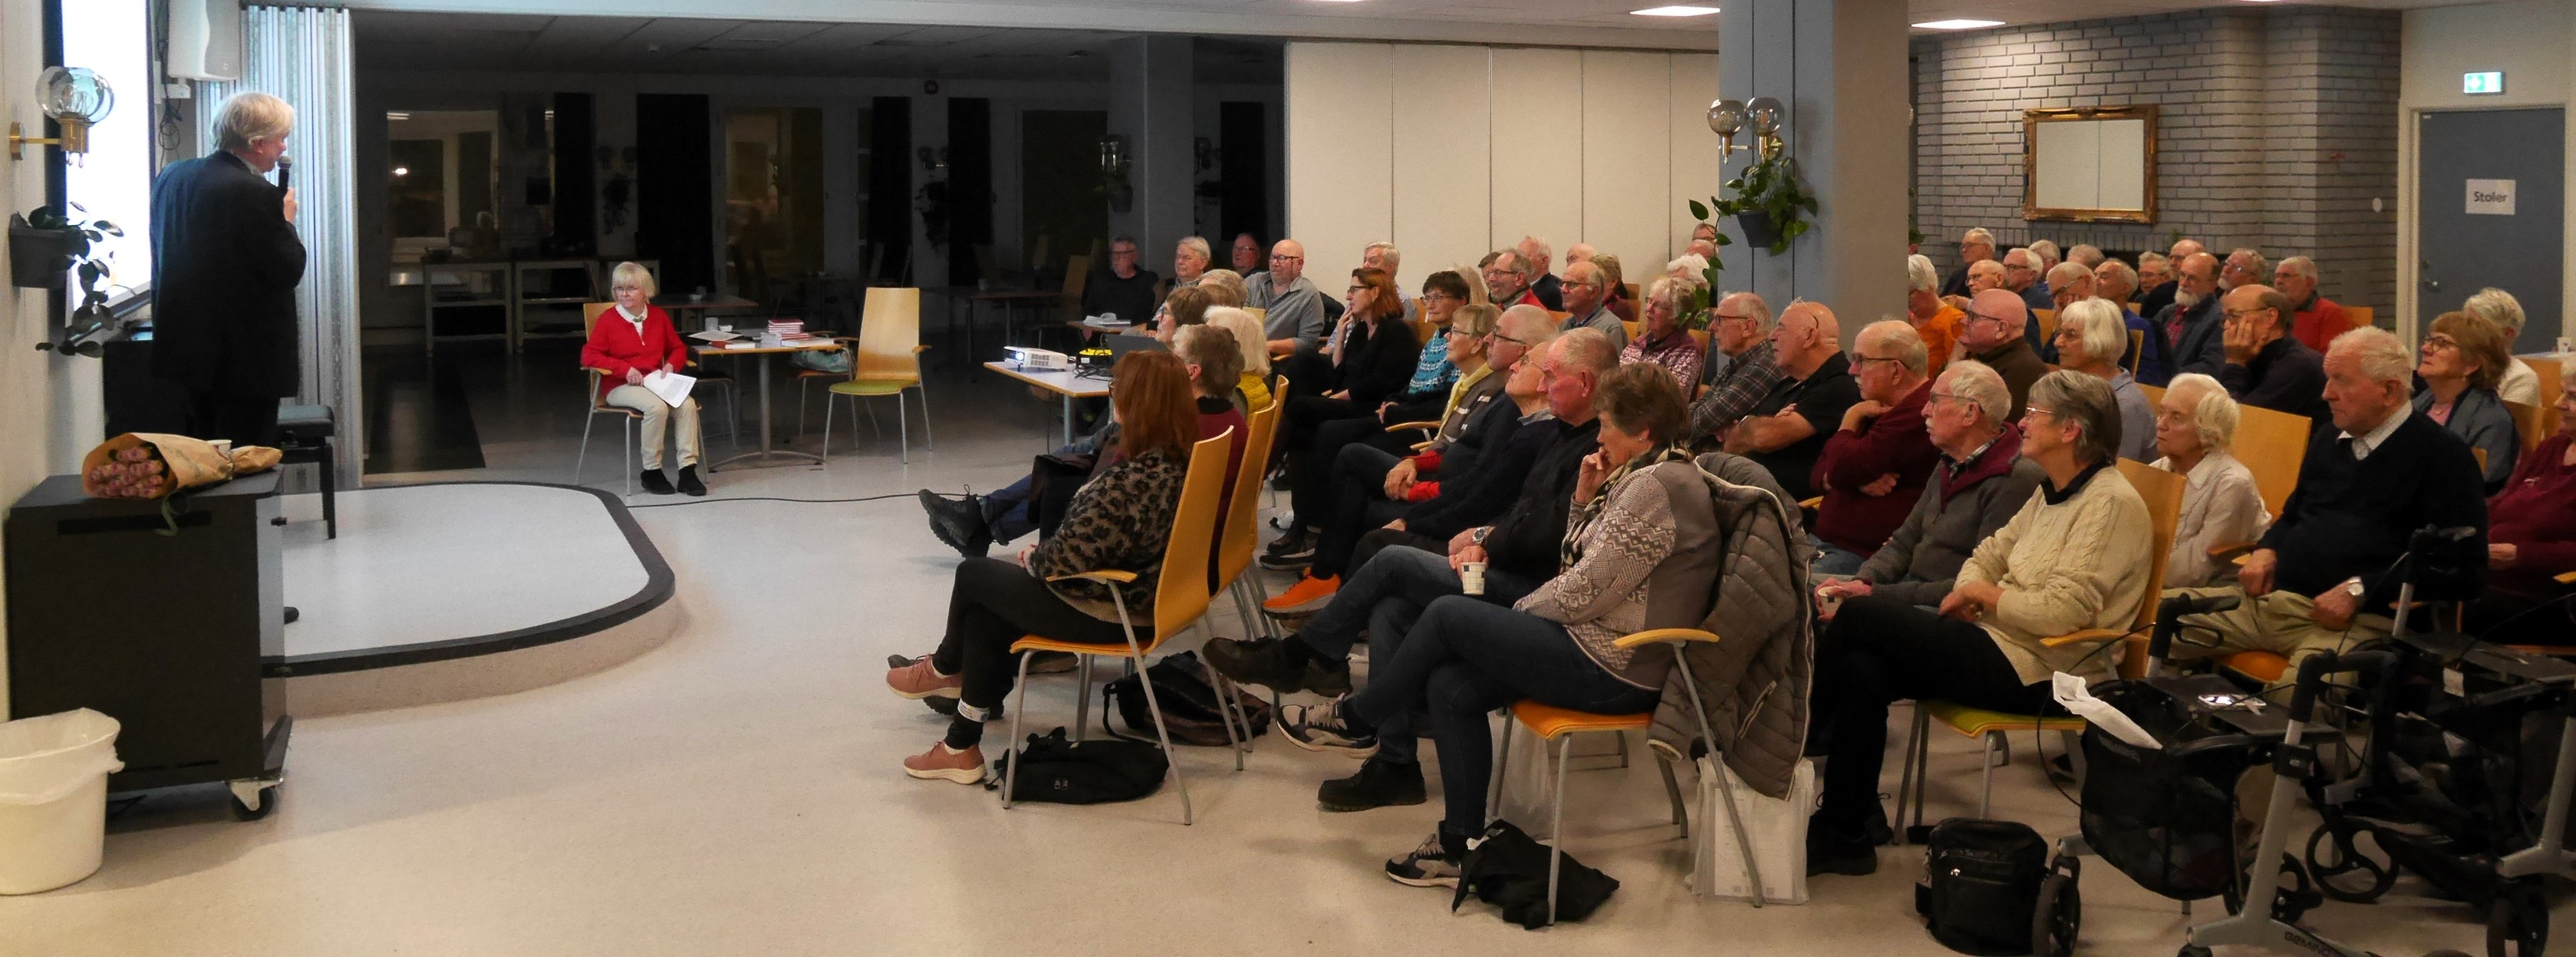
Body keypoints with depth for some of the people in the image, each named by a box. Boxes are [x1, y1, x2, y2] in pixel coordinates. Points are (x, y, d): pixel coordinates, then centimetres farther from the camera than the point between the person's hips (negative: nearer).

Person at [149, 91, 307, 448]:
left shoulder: (172, 176, 5)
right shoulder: (256, 194, -20)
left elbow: (161, 250, 16)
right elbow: (289, 271, -18)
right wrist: (286, 220, -1)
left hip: (184, 348, 8)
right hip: (246, 360, -8)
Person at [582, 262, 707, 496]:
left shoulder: (659, 316, 12)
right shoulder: (608, 320, -1)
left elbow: (678, 347, 22)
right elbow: (589, 356, -9)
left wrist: (671, 364, -2)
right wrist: (625, 369, -18)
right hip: (620, 387, -4)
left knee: (687, 404, -26)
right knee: (657, 407, -35)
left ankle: (688, 470, -23)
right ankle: (651, 472, -20)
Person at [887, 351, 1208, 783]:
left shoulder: (1130, 482, -33)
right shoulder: (1182, 460, -5)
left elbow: (1065, 559, -28)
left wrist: (1031, 557, -6)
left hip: (1102, 613, -8)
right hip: (1142, 597, 8)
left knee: (972, 575, 14)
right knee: (985, 616, 18)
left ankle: (943, 668, 44)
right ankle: (962, 747, 25)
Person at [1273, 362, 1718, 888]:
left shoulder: (1655, 488, -20)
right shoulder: (1651, 473, 14)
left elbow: (1583, 592, -21)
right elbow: (1583, 566, 15)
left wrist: (1520, 610, -4)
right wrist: (1586, 501, 1)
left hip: (1612, 669, -10)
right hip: (1597, 646, 10)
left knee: (1448, 615, -8)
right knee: (1450, 686, 0)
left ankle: (1357, 719, 12)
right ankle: (1461, 846, 5)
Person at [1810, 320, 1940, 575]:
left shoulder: (1919, 413, -16)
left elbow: (1841, 469, -20)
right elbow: (1821, 474, 18)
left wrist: (1851, 418, 0)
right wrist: (1859, 481, -6)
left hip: (1865, 555, -10)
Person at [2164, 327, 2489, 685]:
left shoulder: (2442, 455, -3)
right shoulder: (2328, 440, 21)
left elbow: (2464, 571, -11)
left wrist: (2361, 590, -16)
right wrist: (2266, 549, 11)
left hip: (2356, 620, -8)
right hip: (2268, 598, 8)